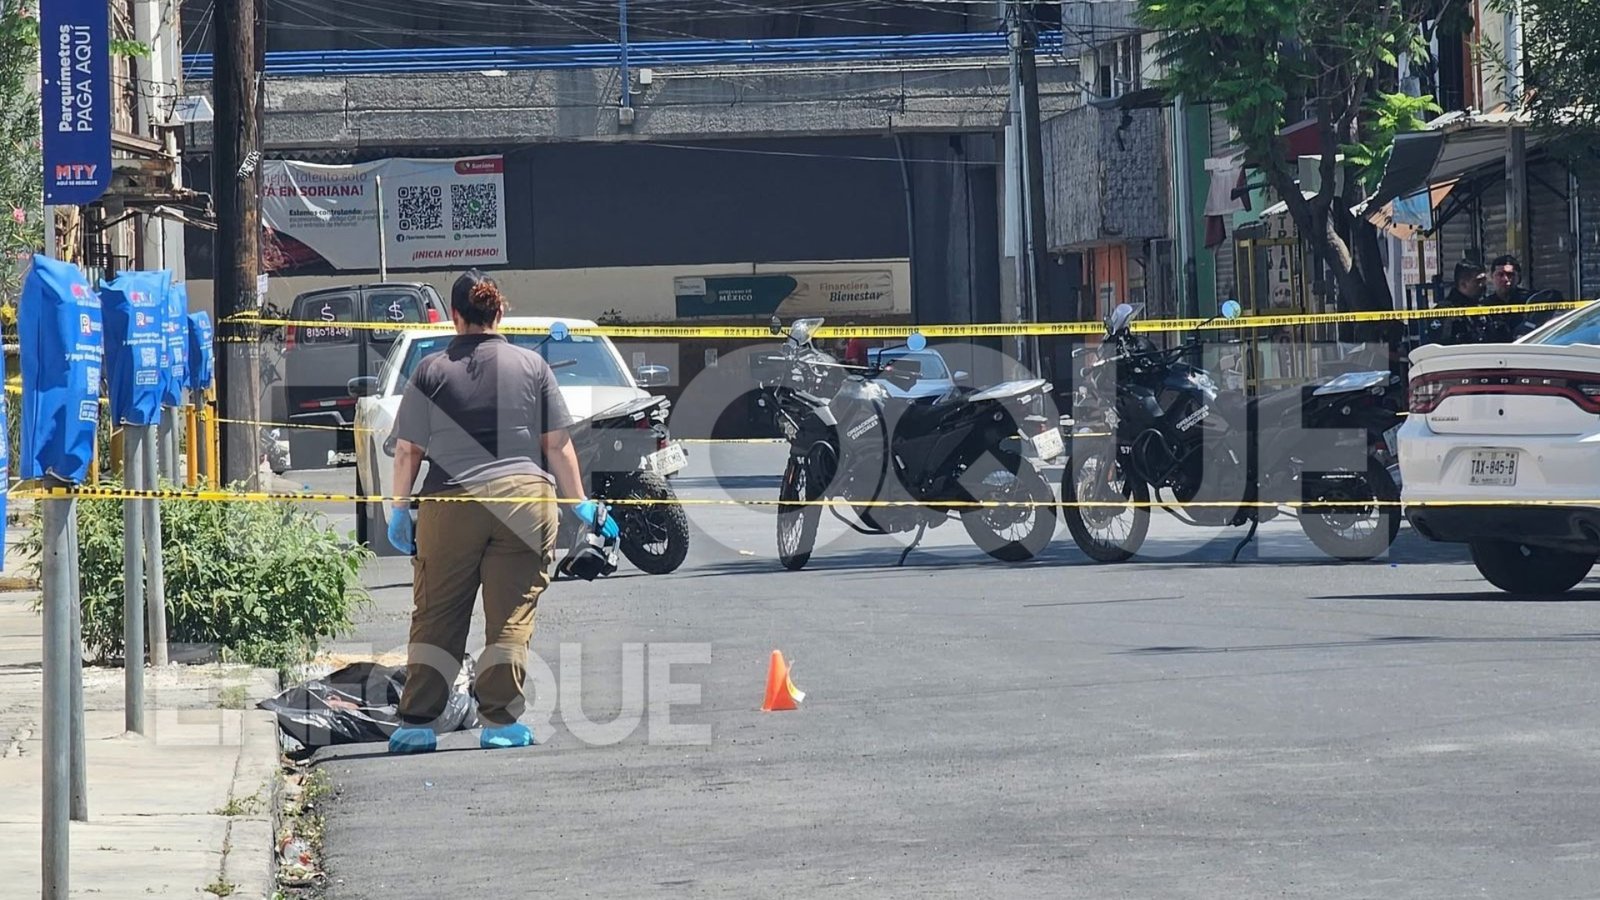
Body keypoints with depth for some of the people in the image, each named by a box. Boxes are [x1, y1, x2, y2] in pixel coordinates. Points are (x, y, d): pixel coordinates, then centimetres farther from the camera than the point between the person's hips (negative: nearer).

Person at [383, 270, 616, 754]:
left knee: (436, 618, 7)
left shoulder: (432, 371, 3)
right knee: (511, 617, 4)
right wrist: (580, 503, 13)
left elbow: (407, 450, 3)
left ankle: (417, 722, 5)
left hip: (451, 504, 0)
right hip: (525, 499, 0)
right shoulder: (532, 365, 5)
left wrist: (400, 508, 13)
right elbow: (558, 445, 6)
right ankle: (500, 721, 2)